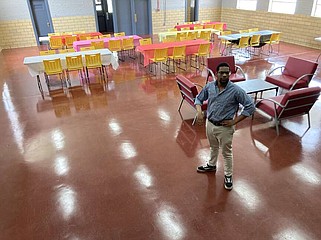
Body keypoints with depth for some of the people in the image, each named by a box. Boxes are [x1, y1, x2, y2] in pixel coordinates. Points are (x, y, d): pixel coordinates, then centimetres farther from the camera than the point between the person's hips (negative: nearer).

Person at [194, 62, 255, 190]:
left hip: (225, 127, -4)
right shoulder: (209, 86, -7)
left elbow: (250, 106, -17)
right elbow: (199, 98, 8)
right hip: (210, 123, 4)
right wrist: (199, 112, -10)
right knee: (213, 147, 28)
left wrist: (235, 121, -18)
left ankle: (228, 175, 34)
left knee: (226, 152, 13)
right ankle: (211, 165, 52)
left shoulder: (236, 90, -20)